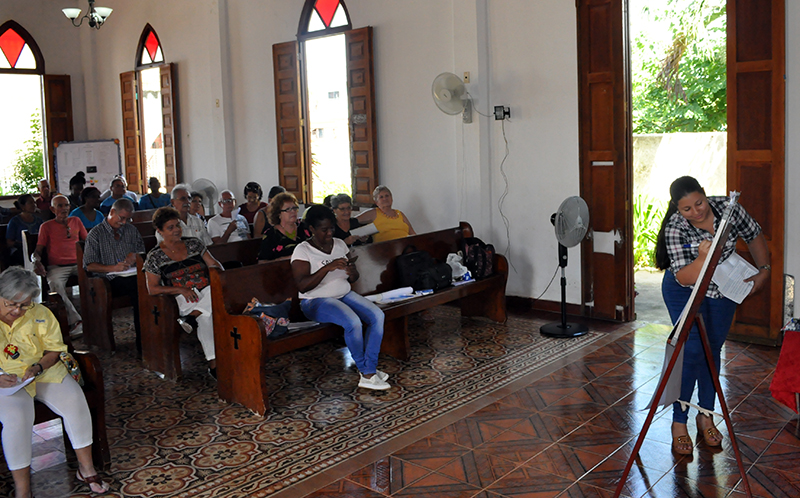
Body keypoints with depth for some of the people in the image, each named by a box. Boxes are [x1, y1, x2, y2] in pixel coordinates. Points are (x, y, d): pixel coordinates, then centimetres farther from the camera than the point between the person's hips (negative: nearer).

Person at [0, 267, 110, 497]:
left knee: (74, 400, -20)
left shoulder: (40, 314, 1)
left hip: (44, 372, 3)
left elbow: (55, 350, 6)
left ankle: (86, 468, -3)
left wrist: (39, 367, -14)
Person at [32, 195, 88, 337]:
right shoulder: (46, 227, 13)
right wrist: (37, 262, -14)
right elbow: (38, 250, 10)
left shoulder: (76, 221, 21)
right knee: (55, 284, -37)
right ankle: (75, 321, -39)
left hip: (78, 264, 2)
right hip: (57, 266, -2)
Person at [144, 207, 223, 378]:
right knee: (206, 317, -34)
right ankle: (213, 362, -30)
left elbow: (214, 263, 15)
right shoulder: (155, 257, 5)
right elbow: (153, 289, 0)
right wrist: (181, 289, -14)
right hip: (184, 299, -4)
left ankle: (192, 316, -24)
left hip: (207, 290, 4)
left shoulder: (193, 243, 14)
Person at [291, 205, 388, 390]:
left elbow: (354, 278, 11)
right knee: (353, 322, -31)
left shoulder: (339, 244, 7)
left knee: (377, 315, -18)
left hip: (345, 294, 6)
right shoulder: (303, 250, -10)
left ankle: (368, 371, -14)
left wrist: (352, 272, -15)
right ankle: (365, 371, -10)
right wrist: (328, 267, -30)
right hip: (316, 300, -6)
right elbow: (303, 286, -21)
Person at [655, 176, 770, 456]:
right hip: (686, 292, -4)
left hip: (723, 290, 4)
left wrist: (764, 270, -9)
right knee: (691, 351, -12)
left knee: (713, 350, 9)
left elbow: (754, 236, -2)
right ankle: (679, 424, -3)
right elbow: (684, 278, -31)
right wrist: (703, 257, -48)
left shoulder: (727, 207, -19)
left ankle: (705, 416, 21)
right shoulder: (674, 229, -28)